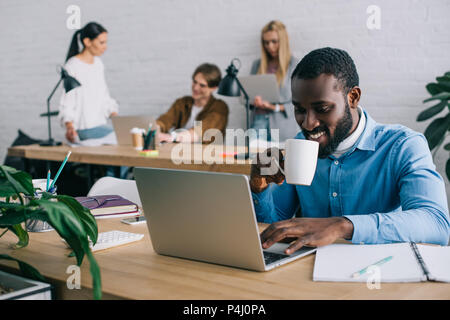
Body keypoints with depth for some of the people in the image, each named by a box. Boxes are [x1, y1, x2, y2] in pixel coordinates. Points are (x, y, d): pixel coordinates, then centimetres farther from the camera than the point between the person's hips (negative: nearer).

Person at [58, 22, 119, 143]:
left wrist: (116, 117, 4)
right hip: (85, 127, -8)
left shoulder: (98, 63, 14)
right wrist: (69, 127, -28)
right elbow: (67, 103, -12)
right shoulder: (72, 66, -9)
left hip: (101, 123, 8)